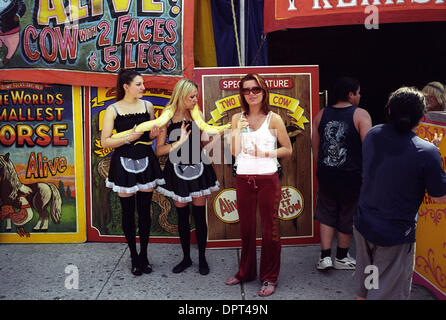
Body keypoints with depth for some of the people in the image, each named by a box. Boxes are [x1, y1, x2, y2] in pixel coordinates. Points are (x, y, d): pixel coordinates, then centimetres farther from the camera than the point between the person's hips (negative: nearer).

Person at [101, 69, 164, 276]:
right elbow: (105, 142, -8)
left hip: (146, 162, 3)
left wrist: (154, 134, -4)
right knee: (128, 211, 6)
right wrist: (129, 138, -19)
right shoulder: (113, 110, -5)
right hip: (124, 163, -3)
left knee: (145, 211, 7)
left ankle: (144, 256, 22)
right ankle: (134, 257, 22)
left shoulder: (147, 106, 7)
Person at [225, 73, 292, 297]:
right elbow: (234, 152, 2)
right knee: (246, 228, 14)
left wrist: (266, 153, -13)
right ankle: (246, 272, 30)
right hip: (243, 179, 3)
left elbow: (288, 149, 1)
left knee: (270, 229, 3)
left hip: (267, 179, -3)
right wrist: (239, 130, -11)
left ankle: (269, 278, 17)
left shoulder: (273, 119, -1)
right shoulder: (237, 118, 7)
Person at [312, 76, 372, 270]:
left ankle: (325, 256, 16)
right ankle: (341, 258, 28)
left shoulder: (321, 115, 3)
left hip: (326, 175, 4)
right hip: (351, 176, -4)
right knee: (348, 217, 14)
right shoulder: (361, 115, -11)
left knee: (326, 214, 18)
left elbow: (315, 147, 9)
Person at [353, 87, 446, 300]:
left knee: (362, 286, 22)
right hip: (396, 235, -5)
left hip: (363, 225, 6)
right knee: (387, 293, 9)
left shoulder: (372, 135, -5)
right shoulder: (427, 152, -21)